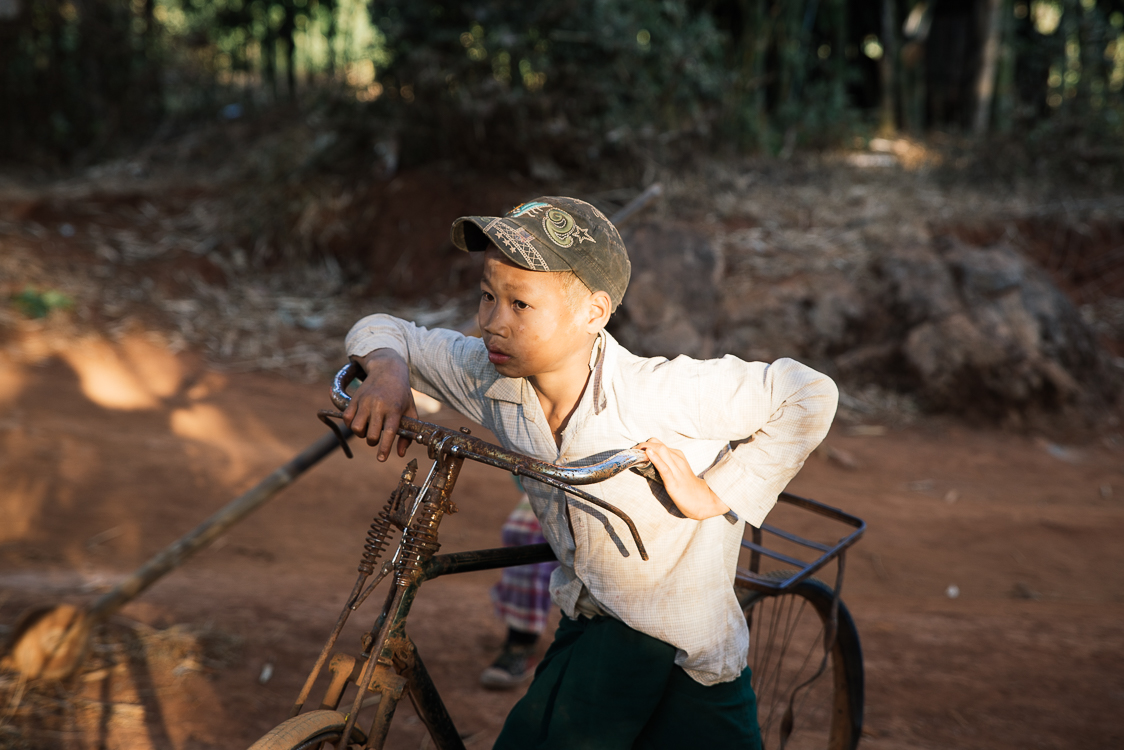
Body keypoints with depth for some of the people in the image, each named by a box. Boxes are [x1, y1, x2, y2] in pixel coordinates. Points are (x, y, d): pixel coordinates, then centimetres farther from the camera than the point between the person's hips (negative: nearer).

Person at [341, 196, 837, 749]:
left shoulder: (663, 394, -29)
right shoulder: (489, 381, -13)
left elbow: (811, 396, -21)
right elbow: (385, 331, 2)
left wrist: (716, 496, -22)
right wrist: (387, 369, -22)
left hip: (686, 655, -4)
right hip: (586, 630, 5)